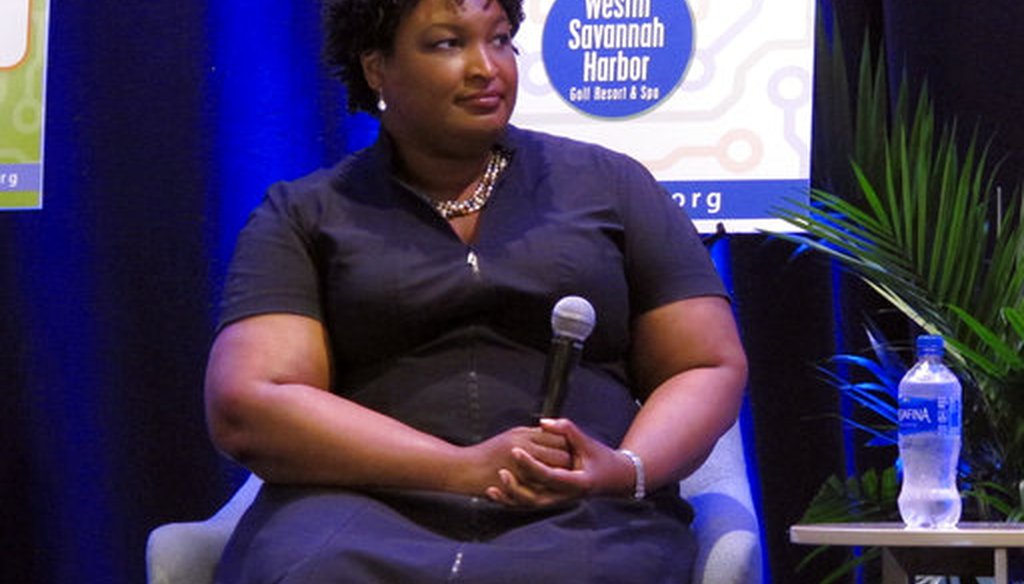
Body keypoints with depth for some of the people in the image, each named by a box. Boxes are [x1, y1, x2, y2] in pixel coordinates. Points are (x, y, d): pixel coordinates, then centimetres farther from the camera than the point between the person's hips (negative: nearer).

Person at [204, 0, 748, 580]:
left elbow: (713, 369, 15)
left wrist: (628, 470, -9)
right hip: (370, 508, 0)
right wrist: (464, 469, -12)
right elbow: (245, 409, -1)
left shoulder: (612, 185, 18)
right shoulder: (303, 216, 13)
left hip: (580, 516, 0)